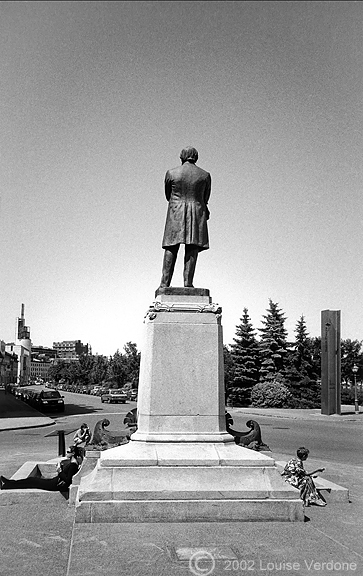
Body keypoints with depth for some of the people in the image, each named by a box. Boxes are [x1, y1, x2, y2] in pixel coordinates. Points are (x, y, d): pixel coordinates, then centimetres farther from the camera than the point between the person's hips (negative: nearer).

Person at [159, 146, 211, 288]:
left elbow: (168, 196, 11)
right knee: (192, 249, -1)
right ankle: (188, 282, -7)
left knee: (171, 248, 1)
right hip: (197, 213, 0)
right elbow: (205, 198, 12)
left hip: (175, 213, 0)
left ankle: (165, 283, -3)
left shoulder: (171, 173, 1)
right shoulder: (205, 175, 3)